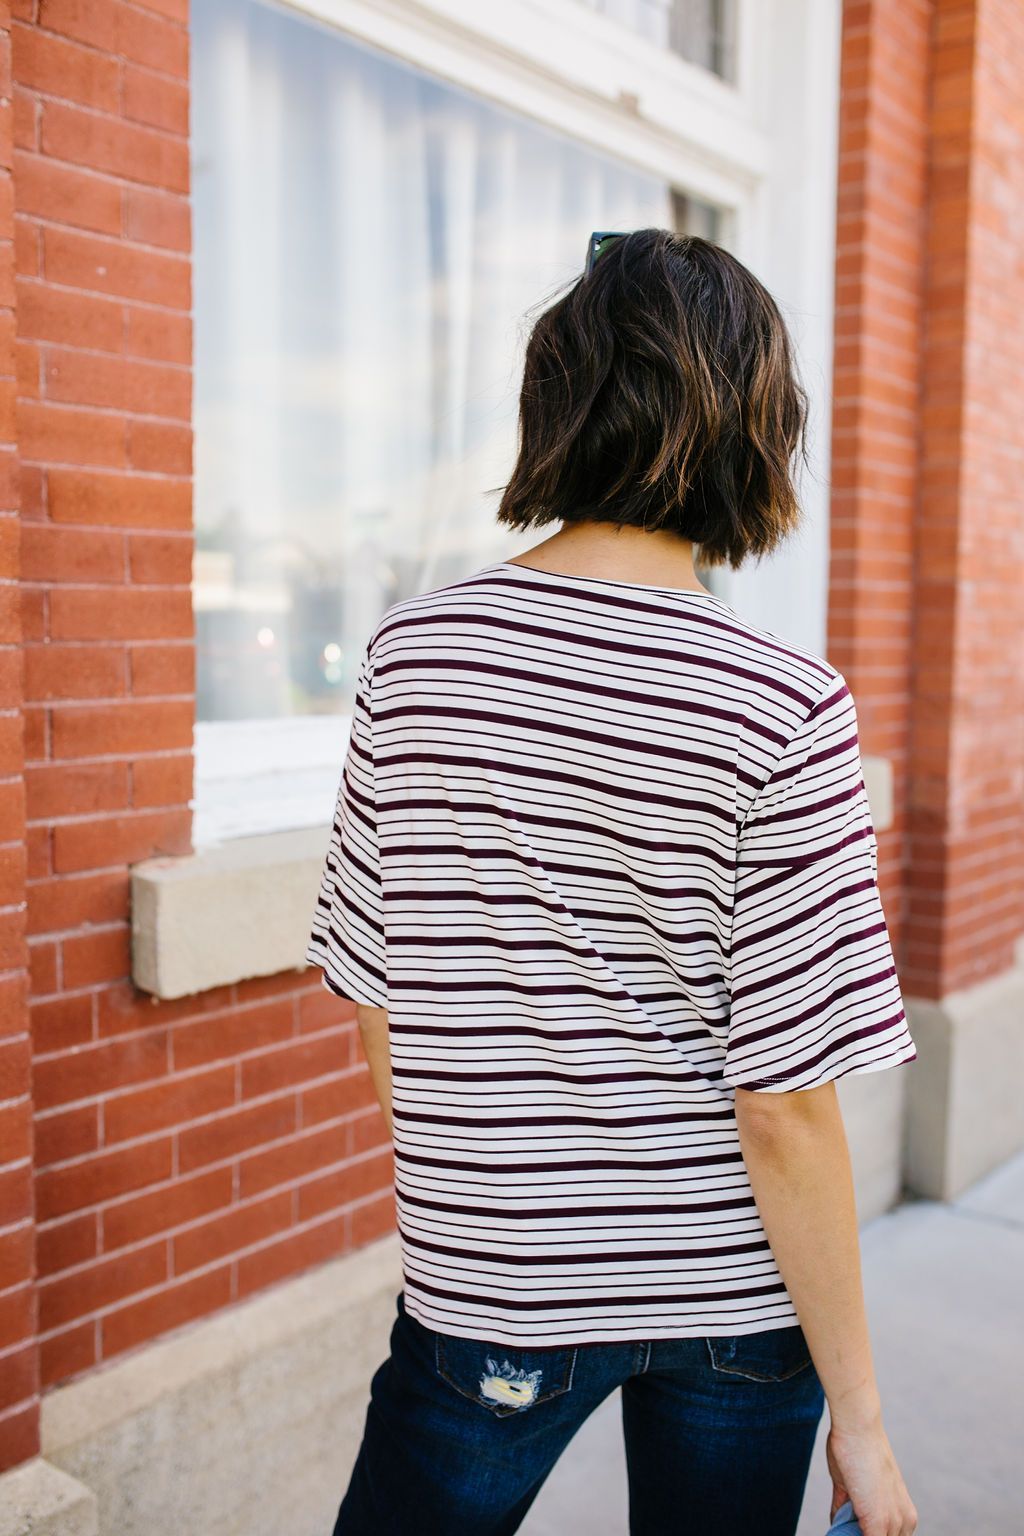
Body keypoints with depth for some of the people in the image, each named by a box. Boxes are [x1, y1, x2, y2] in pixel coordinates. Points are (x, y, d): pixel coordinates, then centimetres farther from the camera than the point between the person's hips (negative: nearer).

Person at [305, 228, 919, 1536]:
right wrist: (858, 1410, -2)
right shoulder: (784, 706, -17)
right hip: (738, 1287, 0)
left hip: (486, 1281, 1)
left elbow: (381, 1005, -2)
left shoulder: (413, 650, -10)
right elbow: (786, 1113, -16)